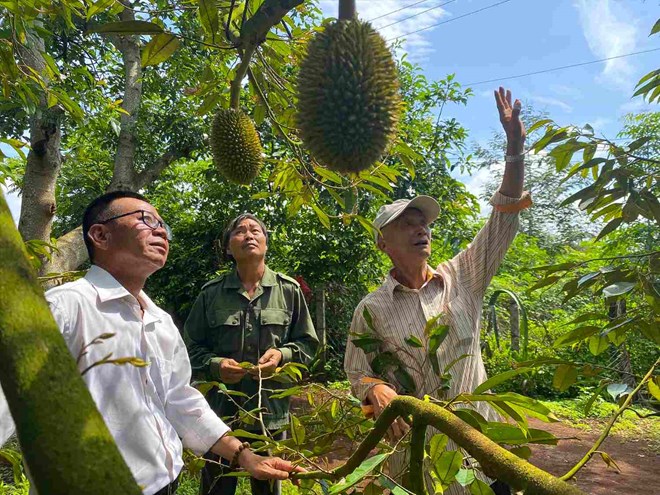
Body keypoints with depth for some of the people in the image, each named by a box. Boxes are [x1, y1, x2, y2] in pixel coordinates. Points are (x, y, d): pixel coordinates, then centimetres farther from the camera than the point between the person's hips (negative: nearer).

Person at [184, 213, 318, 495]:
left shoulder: (289, 291, 2)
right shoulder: (211, 293, 1)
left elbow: (308, 344, 6)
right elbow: (191, 347, 6)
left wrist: (282, 355, -13)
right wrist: (214, 365, -13)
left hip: (271, 411, 0)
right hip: (220, 410, 0)